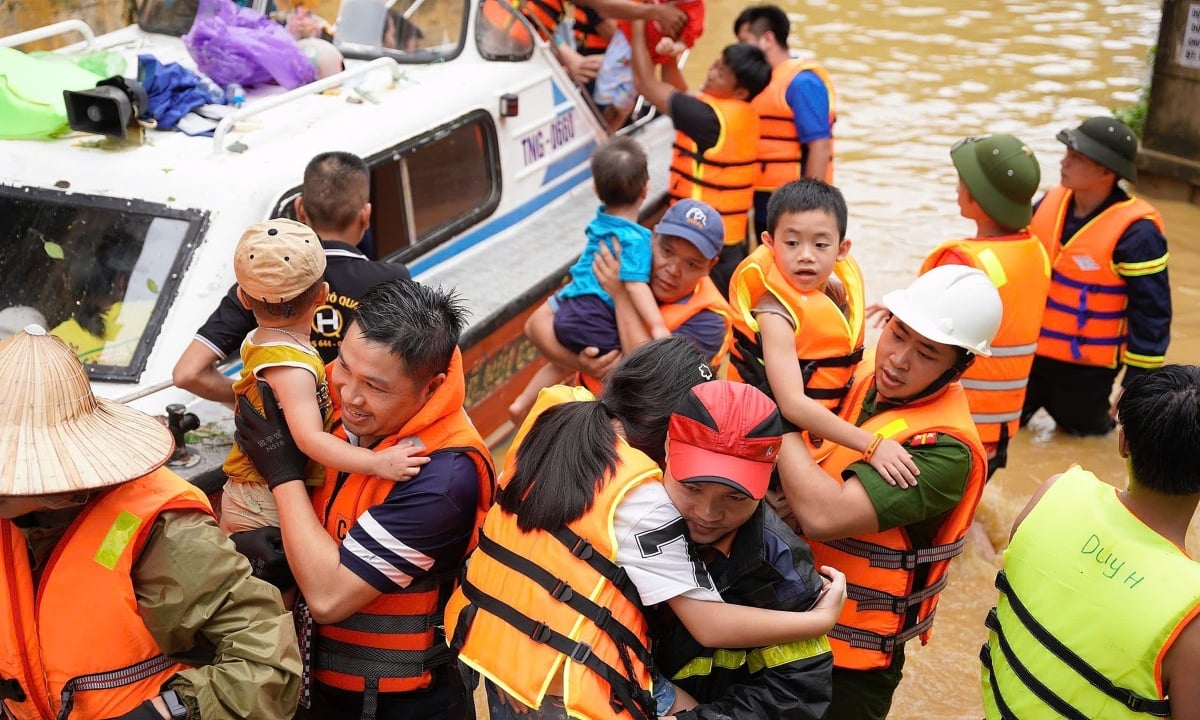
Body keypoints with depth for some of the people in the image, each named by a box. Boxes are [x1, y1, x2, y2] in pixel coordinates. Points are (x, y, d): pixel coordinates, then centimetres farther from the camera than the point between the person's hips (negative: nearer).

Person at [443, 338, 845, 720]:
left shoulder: (552, 414, -4)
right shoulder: (641, 496, -21)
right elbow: (710, 626, -19)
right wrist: (819, 620, -11)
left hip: (489, 641, 8)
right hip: (563, 686, -8)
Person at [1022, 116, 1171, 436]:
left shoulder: (1134, 231, -22)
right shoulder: (1050, 202, -3)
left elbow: (1151, 311, -17)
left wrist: (1136, 384, -15)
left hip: (1086, 367, -5)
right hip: (1027, 351, 5)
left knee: (1083, 430, 11)